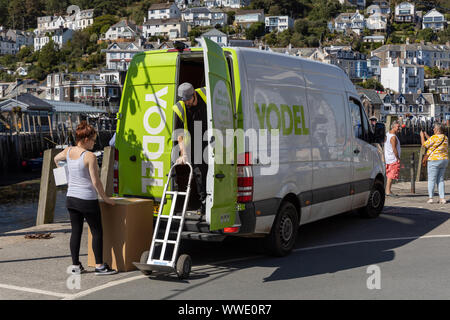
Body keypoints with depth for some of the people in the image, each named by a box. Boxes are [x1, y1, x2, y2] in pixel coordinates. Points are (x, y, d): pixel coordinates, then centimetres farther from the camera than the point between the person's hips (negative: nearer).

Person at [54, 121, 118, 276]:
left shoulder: (68, 151, 4)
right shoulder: (90, 156, -16)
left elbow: (56, 159, 26)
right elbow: (96, 182, -15)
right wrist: (105, 198, -3)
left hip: (71, 198, 7)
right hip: (87, 200, -7)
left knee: (76, 231, 13)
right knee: (97, 232, 4)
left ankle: (75, 265, 17)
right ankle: (99, 266, 8)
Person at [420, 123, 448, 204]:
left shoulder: (434, 137, -14)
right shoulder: (445, 138, 11)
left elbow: (424, 144, -5)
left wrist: (422, 136, 10)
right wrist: (426, 135, 29)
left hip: (434, 161, -7)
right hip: (444, 160, 7)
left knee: (431, 180, -2)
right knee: (440, 180, 10)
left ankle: (430, 198, -4)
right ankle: (442, 198, 4)